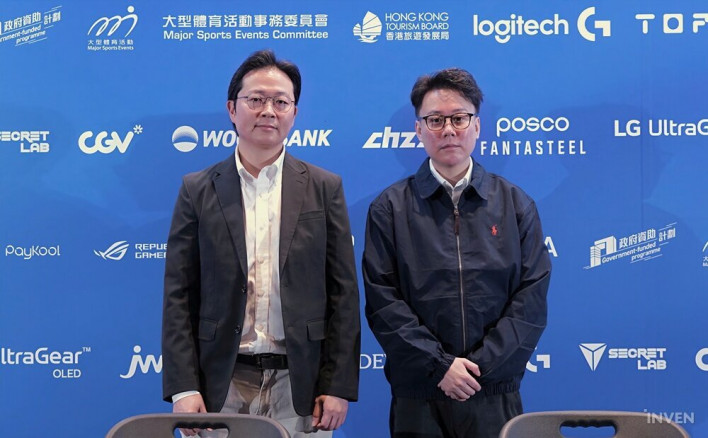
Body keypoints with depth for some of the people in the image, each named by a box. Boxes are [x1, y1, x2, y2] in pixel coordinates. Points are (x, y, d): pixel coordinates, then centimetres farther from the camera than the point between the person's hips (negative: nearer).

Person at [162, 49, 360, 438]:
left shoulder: (324, 188, 4)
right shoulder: (198, 190, 4)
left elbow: (343, 294, 2)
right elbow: (179, 296, 2)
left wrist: (339, 386, -3)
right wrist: (182, 387, -6)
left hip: (300, 383, 0)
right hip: (222, 382, 0)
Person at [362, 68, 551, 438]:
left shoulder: (516, 205, 7)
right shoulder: (389, 209, 3)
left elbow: (531, 298, 1)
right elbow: (382, 299, -4)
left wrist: (481, 365, -10)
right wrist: (440, 366, -12)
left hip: (495, 394, 1)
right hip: (417, 397, -1)